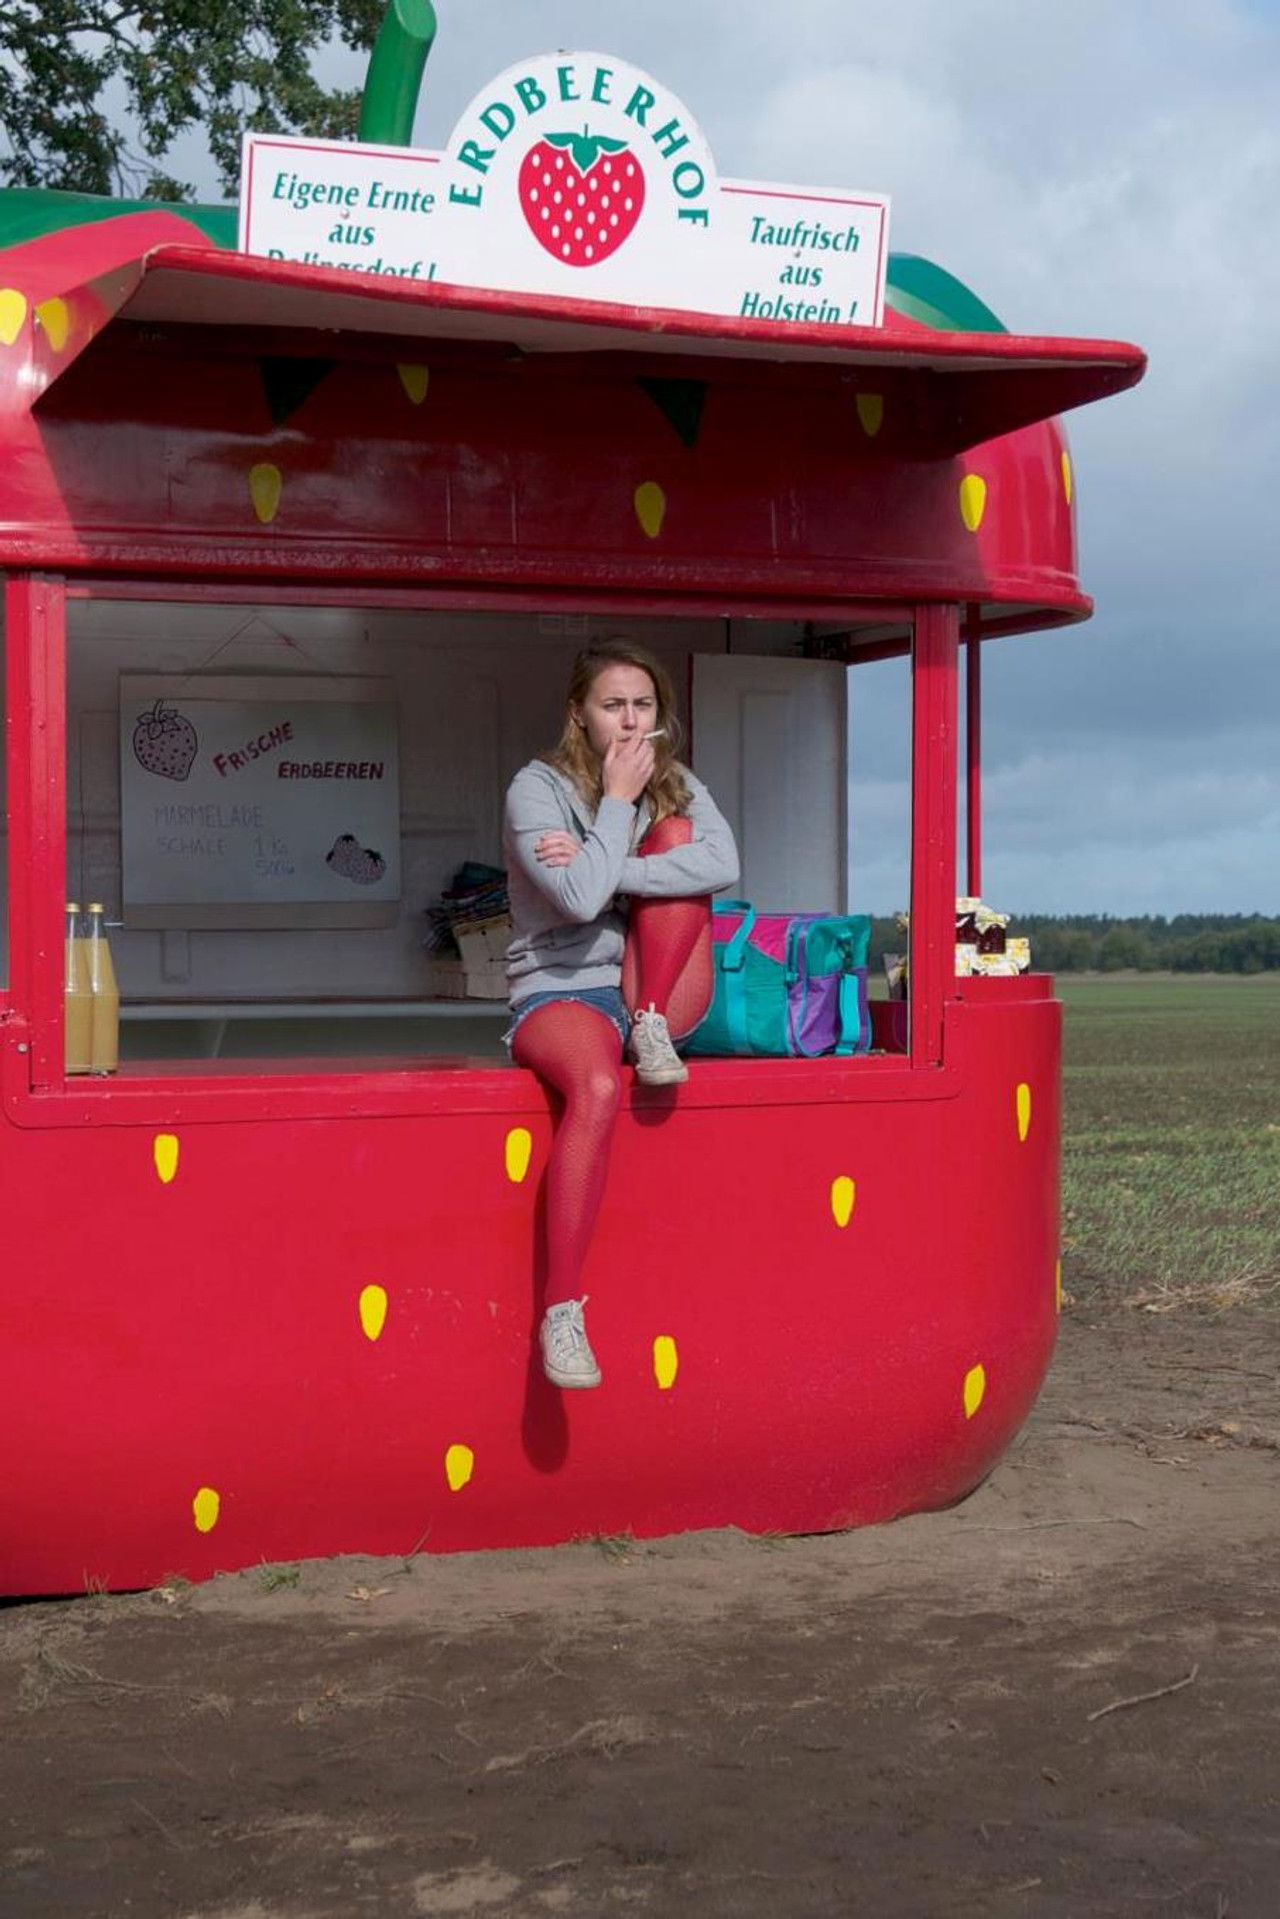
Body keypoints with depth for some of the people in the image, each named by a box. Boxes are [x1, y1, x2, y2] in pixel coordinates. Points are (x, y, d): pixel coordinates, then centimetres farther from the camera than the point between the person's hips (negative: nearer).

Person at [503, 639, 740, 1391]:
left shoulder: (675, 783, 9)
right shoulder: (538, 787, -4)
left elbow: (723, 865, -14)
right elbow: (580, 900, -21)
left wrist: (605, 869, -20)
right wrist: (616, 801, -11)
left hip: (661, 995, 4)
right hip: (563, 991, -4)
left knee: (675, 836, -16)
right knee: (599, 1088, -39)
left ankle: (652, 1034, -16)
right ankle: (563, 1308, -39)